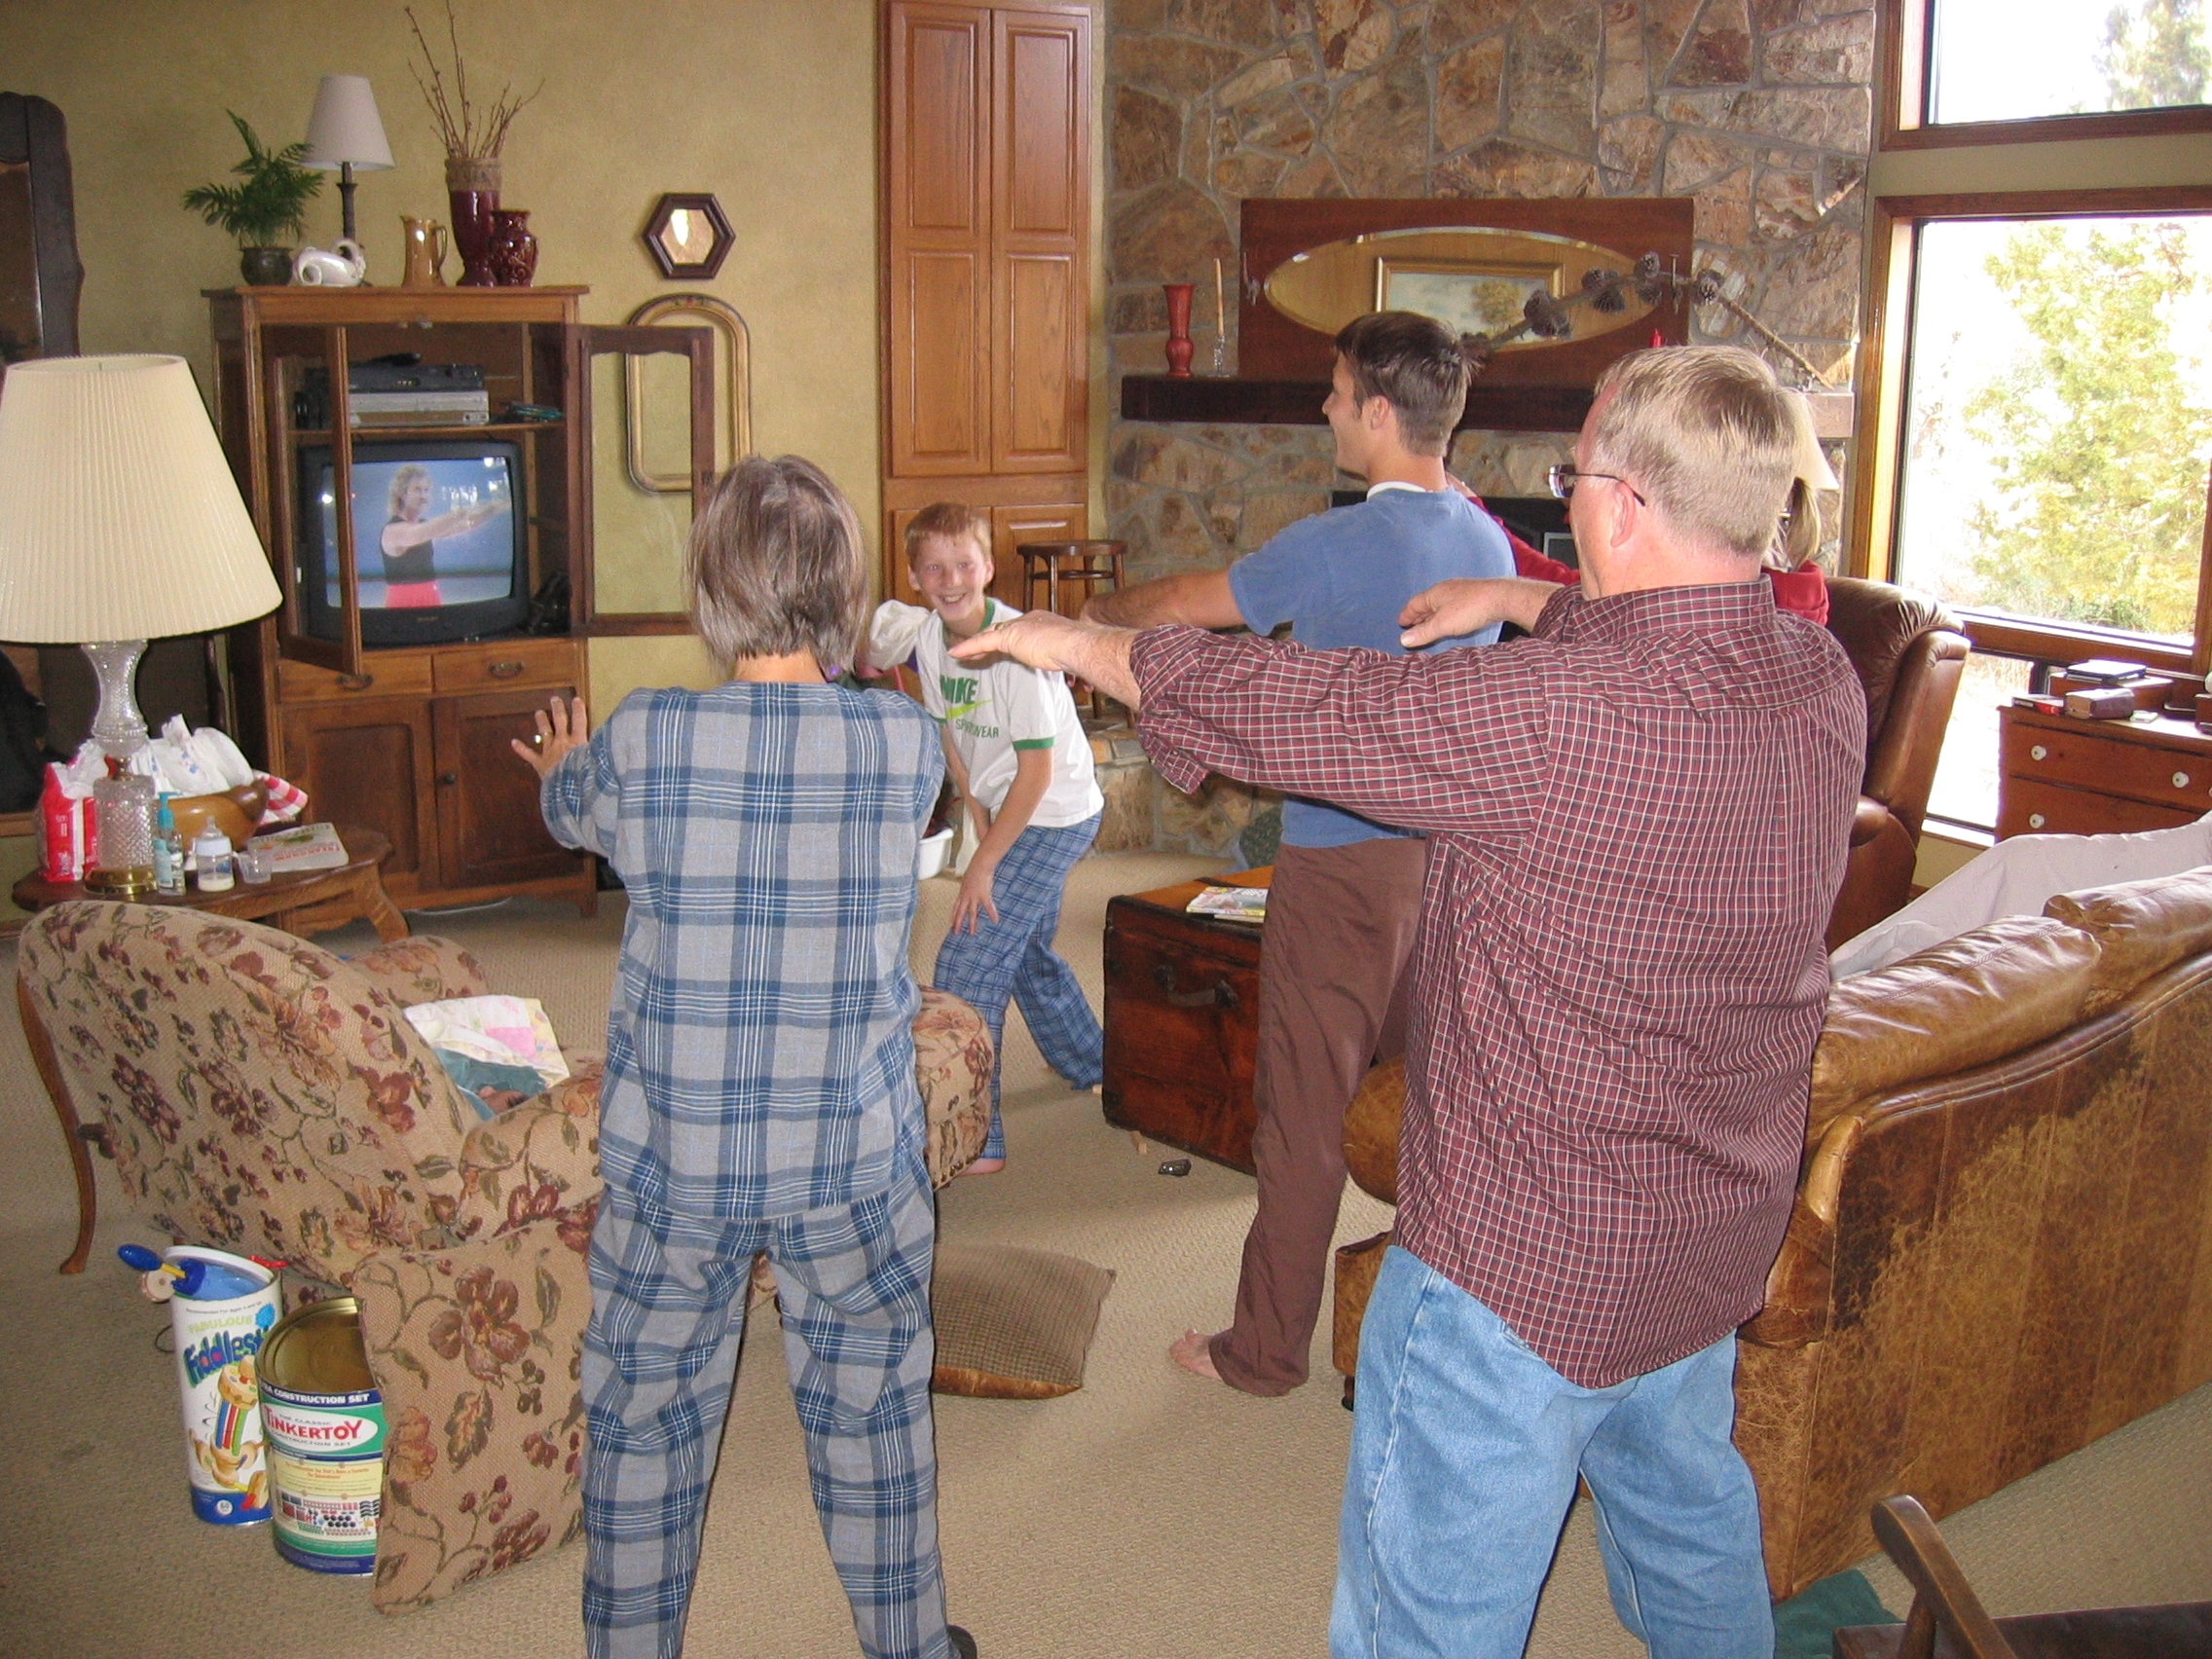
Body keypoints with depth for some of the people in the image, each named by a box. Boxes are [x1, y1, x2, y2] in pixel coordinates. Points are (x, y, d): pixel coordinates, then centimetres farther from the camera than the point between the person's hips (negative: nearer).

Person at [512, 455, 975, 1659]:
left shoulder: (643, 740, -13)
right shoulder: (909, 746, -10)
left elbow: (572, 808, 11)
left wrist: (563, 763, 38)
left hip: (672, 1156, -1)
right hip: (852, 1157, 1)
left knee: (644, 1417, 18)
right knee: (871, 1406, 19)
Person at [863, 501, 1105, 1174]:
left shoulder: (1016, 646, -26)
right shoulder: (929, 638, -4)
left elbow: (1037, 772, -25)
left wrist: (985, 862, -20)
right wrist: (976, 813, 2)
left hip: (1053, 816, -9)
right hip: (1009, 812, 9)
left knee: (967, 967, -12)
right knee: (1028, 952, 25)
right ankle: (1089, 1066, 50)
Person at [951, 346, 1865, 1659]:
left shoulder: (1543, 715, -30)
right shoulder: (1826, 685, -8)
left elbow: (1265, 702, -18)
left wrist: (1079, 643, -2)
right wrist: (1526, 602, 25)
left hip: (1523, 1268, -7)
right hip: (1721, 1247, 8)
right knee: (1690, 1526, 31)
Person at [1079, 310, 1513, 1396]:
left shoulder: (1335, 549, -18)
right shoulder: (1489, 545, 4)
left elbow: (1176, 609, -7)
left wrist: (1084, 615, 13)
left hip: (1343, 864, -7)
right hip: (1447, 851, 7)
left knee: (1305, 1112, 3)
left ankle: (1266, 1348, 14)